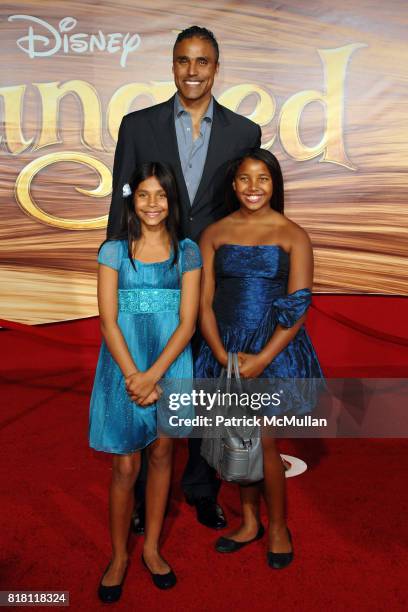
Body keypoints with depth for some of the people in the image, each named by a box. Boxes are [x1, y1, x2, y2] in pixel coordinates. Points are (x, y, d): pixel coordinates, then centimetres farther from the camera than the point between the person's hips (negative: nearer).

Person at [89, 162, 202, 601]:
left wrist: (153, 376, -14)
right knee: (125, 466, 4)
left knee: (161, 455, 13)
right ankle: (119, 555, 25)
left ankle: (152, 547, 32)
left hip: (170, 363, 1)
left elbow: (187, 322, -5)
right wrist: (132, 374, -16)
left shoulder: (187, 252, 1)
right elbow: (108, 321, -6)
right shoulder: (114, 251, -1)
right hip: (124, 364, -1)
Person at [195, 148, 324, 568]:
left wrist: (261, 359, -14)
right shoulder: (214, 234, 4)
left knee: (263, 442, -1)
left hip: (274, 350, -3)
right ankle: (249, 522, 33)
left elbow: (298, 308, -7)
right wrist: (223, 355, -11)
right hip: (225, 349, 3)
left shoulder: (293, 236, -3)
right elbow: (204, 303, 1)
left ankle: (277, 527, 24)